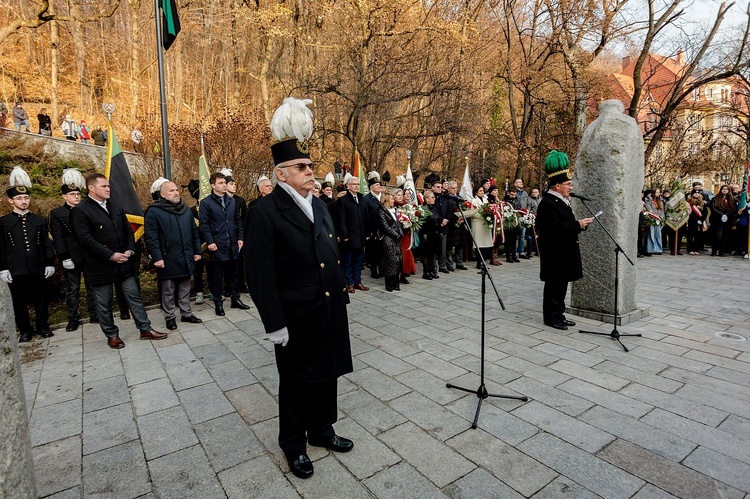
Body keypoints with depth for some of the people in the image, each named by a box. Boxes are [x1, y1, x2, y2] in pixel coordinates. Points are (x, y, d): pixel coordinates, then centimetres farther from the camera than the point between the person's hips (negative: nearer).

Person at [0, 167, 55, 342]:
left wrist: (49, 264, 3)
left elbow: (47, 244, 7)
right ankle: (25, 331, 19)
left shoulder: (40, 220, 7)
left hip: (38, 269, 1)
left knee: (41, 300, 9)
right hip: (16, 270, -1)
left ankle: (42, 326, 23)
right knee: (19, 302, 7)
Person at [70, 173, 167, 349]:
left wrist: (129, 250, -4)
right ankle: (112, 335, 23)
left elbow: (128, 230, 12)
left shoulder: (116, 207, 10)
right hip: (100, 266, -5)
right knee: (104, 304, 9)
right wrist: (111, 256, -19)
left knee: (134, 296, 9)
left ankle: (145, 329, 17)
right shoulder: (80, 210, -10)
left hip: (123, 263, 5)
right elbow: (86, 239, -18)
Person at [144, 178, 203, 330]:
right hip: (168, 260, -5)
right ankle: (170, 317, 21)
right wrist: (157, 257, -16)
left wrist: (197, 251, 10)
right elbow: (151, 237, -12)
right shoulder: (154, 211, -8)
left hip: (186, 258, 5)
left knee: (185, 289, 15)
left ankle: (186, 314, 27)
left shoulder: (186, 210, 11)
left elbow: (194, 232, 14)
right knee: (168, 291, 8)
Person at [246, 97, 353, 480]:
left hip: (329, 309, 7)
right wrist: (274, 323, -16)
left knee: (327, 372, 19)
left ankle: (321, 429, 42)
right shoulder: (266, 212, -14)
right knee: (296, 380, 12)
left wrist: (342, 294, 13)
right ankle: (293, 443, 35)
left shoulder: (319, 205, 9)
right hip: (296, 315, -7)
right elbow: (261, 273, -16)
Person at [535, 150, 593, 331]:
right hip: (555, 253, -10)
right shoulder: (547, 203, -17)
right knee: (554, 285, -1)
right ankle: (552, 317, 10)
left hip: (564, 252, 10)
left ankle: (558, 314, 25)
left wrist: (579, 224, 4)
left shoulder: (561, 200, 15)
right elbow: (556, 227, -26)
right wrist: (578, 225, -21)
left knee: (561, 284, 15)